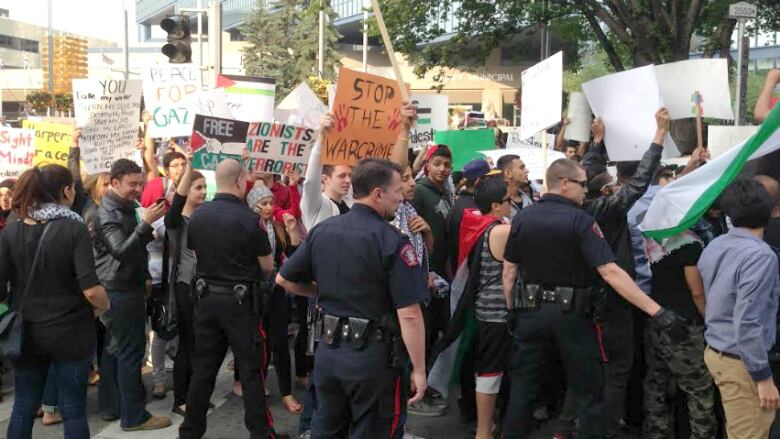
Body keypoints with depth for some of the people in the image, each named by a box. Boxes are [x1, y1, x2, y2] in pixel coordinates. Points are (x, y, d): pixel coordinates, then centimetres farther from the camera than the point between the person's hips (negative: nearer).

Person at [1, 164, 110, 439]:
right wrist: (103, 308, 0)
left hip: (27, 333, 4)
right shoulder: (74, 228, -13)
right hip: (70, 334, -3)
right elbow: (91, 290, -21)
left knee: (23, 408, 16)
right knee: (74, 411, 9)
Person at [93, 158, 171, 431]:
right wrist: (145, 223, -32)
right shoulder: (108, 213, -16)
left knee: (114, 349, 14)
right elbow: (122, 251, -27)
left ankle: (110, 406, 24)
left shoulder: (126, 208, 14)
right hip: (121, 293, -10)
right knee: (130, 353, -6)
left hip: (124, 289, 10)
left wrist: (143, 277, 11)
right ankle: (134, 416, -1)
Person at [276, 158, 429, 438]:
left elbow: (284, 280, 11)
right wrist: (419, 369, -11)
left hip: (328, 349, 6)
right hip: (373, 356, -5)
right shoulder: (392, 241, -17)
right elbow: (409, 315, -19)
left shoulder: (321, 231, 2)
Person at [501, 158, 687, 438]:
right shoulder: (580, 220, -15)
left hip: (531, 309, 4)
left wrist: (511, 310, 15)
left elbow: (509, 271, 4)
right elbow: (610, 273, -23)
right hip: (571, 313, -4)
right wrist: (656, 311, -24)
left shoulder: (522, 218, -1)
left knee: (523, 386, 15)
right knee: (589, 391, 10)